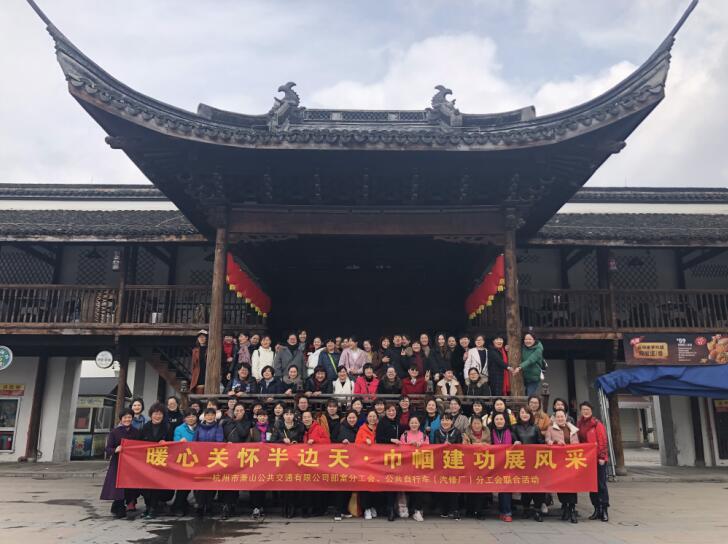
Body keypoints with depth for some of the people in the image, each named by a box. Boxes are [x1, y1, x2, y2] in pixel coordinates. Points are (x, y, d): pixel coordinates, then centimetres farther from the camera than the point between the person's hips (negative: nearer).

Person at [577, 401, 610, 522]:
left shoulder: (597, 424, -7)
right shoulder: (579, 424, 8)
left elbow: (603, 441, -9)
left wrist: (602, 457, -13)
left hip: (598, 459, -5)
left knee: (601, 484, -1)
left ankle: (604, 510, 6)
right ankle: (597, 509, 17)